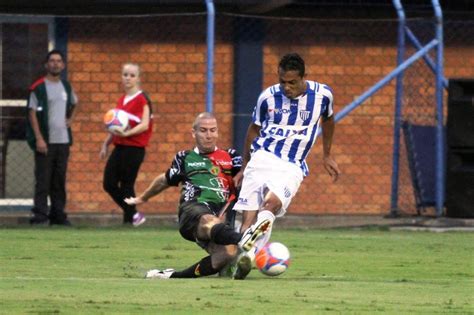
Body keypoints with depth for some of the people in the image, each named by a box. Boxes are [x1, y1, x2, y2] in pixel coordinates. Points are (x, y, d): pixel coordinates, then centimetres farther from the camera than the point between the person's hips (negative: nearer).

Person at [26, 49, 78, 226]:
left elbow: (74, 103, 33)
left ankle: (58, 214, 13)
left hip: (63, 140, 6)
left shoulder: (66, 86, 13)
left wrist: (71, 118, 14)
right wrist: (39, 138, -15)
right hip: (45, 141, -5)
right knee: (43, 179, -8)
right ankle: (39, 215, -9)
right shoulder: (38, 87, -5)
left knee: (59, 180, 8)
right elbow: (32, 113, -8)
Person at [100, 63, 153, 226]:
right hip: (119, 147, 8)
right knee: (109, 183, 2)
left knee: (126, 186, -5)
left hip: (134, 149, -8)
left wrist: (127, 133, -28)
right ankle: (133, 214, 12)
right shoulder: (121, 100, 15)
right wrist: (106, 144, 19)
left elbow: (144, 125, -15)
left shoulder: (142, 99, -8)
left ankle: (130, 218, 7)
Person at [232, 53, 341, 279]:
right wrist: (244, 167, 19)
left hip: (292, 167, -2)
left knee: (271, 203, -30)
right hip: (262, 159, 2)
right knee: (249, 216, -12)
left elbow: (327, 120, 22)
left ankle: (249, 254, -48)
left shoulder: (322, 95, -1)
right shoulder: (268, 97, -1)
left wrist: (326, 156, 29)